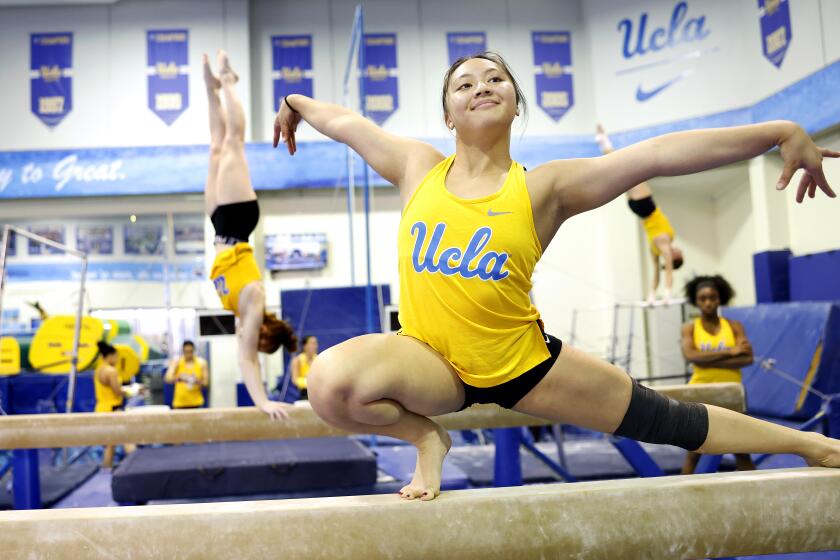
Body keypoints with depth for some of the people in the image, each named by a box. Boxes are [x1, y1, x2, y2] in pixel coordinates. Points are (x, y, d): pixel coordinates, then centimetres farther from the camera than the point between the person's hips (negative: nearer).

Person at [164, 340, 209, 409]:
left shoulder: (201, 362, 2)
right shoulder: (176, 361, -2)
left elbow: (206, 382, 4)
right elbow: (167, 378, -15)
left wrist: (199, 382, -18)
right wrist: (177, 378, -36)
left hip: (196, 403, 1)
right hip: (180, 403, -1)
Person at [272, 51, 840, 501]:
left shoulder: (545, 188, -7)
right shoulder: (417, 168, -1)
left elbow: (658, 152, -14)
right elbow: (347, 121, 15)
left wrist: (780, 132, -15)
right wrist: (296, 102, 33)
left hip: (522, 362, 0)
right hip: (431, 358, 1)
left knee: (663, 418, 10)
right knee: (330, 381, -30)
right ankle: (425, 435, 0)